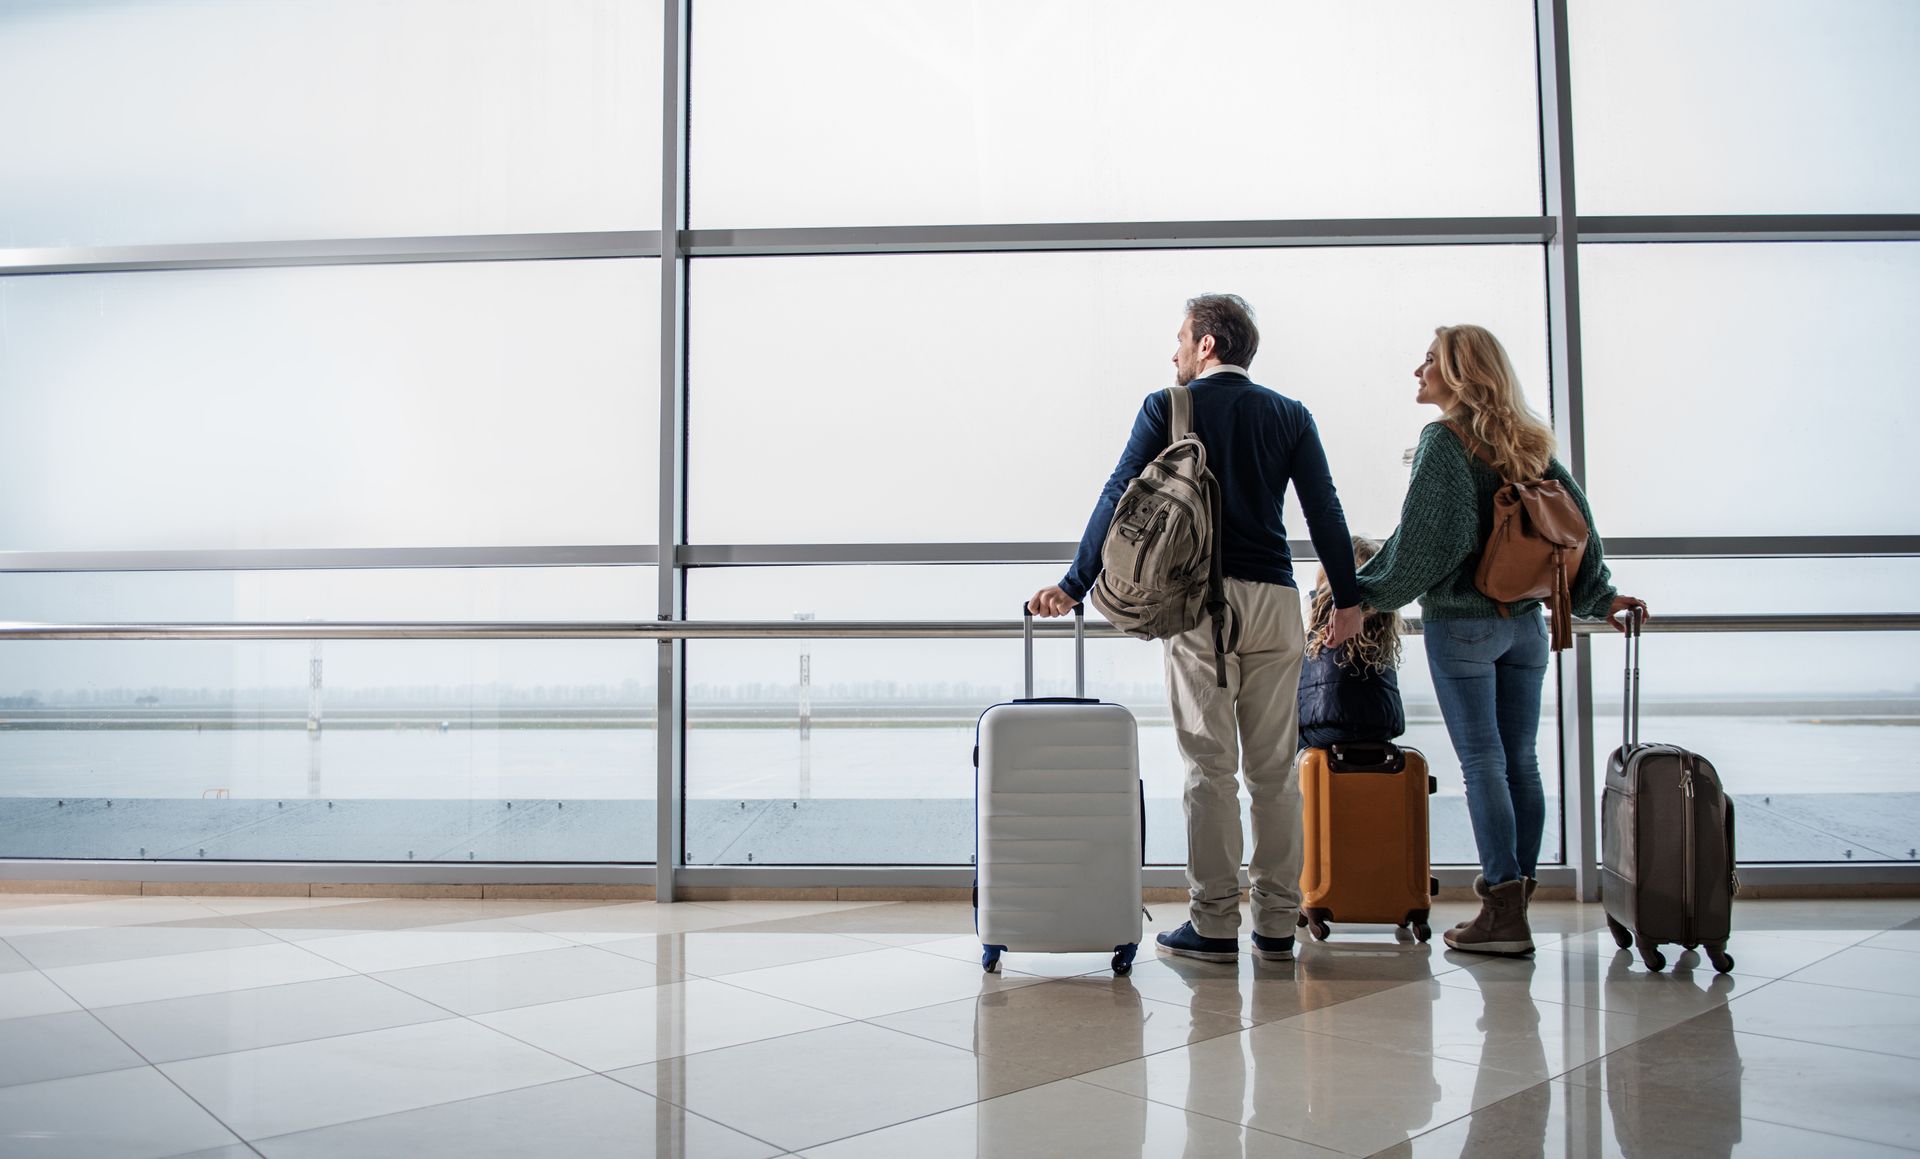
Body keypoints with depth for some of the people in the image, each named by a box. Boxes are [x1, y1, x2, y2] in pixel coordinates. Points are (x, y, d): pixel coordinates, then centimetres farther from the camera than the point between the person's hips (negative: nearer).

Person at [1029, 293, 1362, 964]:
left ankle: (1214, 926, 2)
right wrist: (1347, 599, 12)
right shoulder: (1290, 415, 12)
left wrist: (1074, 586, 2)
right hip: (1274, 600, 3)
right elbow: (1323, 510, 8)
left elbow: (1119, 499, -1)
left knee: (1210, 767, 0)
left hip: (1199, 598, -3)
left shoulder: (1166, 408, 4)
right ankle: (1278, 925, 10)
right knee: (1274, 768, 6)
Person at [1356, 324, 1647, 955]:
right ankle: (1515, 899, 16)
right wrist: (1599, 596, 17)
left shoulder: (1445, 439, -9)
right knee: (1521, 762, 9)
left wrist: (1361, 595, -12)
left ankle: (1502, 914, 0)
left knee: (1482, 765, -3)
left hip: (1461, 622, -7)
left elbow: (1424, 538, -17)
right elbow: (1577, 519, 9)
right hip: (1525, 622, 7)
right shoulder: (1527, 442, 11)